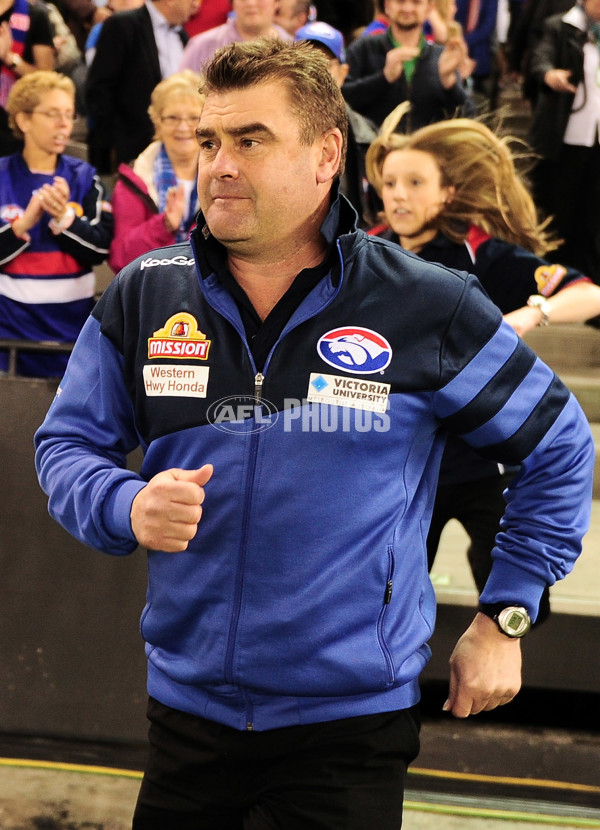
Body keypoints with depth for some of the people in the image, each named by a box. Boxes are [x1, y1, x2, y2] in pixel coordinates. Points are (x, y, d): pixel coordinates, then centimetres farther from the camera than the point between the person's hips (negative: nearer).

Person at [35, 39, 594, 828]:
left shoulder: (429, 308, -7)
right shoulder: (142, 296, 1)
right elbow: (66, 444, 9)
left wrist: (504, 617, 3)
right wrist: (127, 507, -14)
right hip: (185, 705, 3)